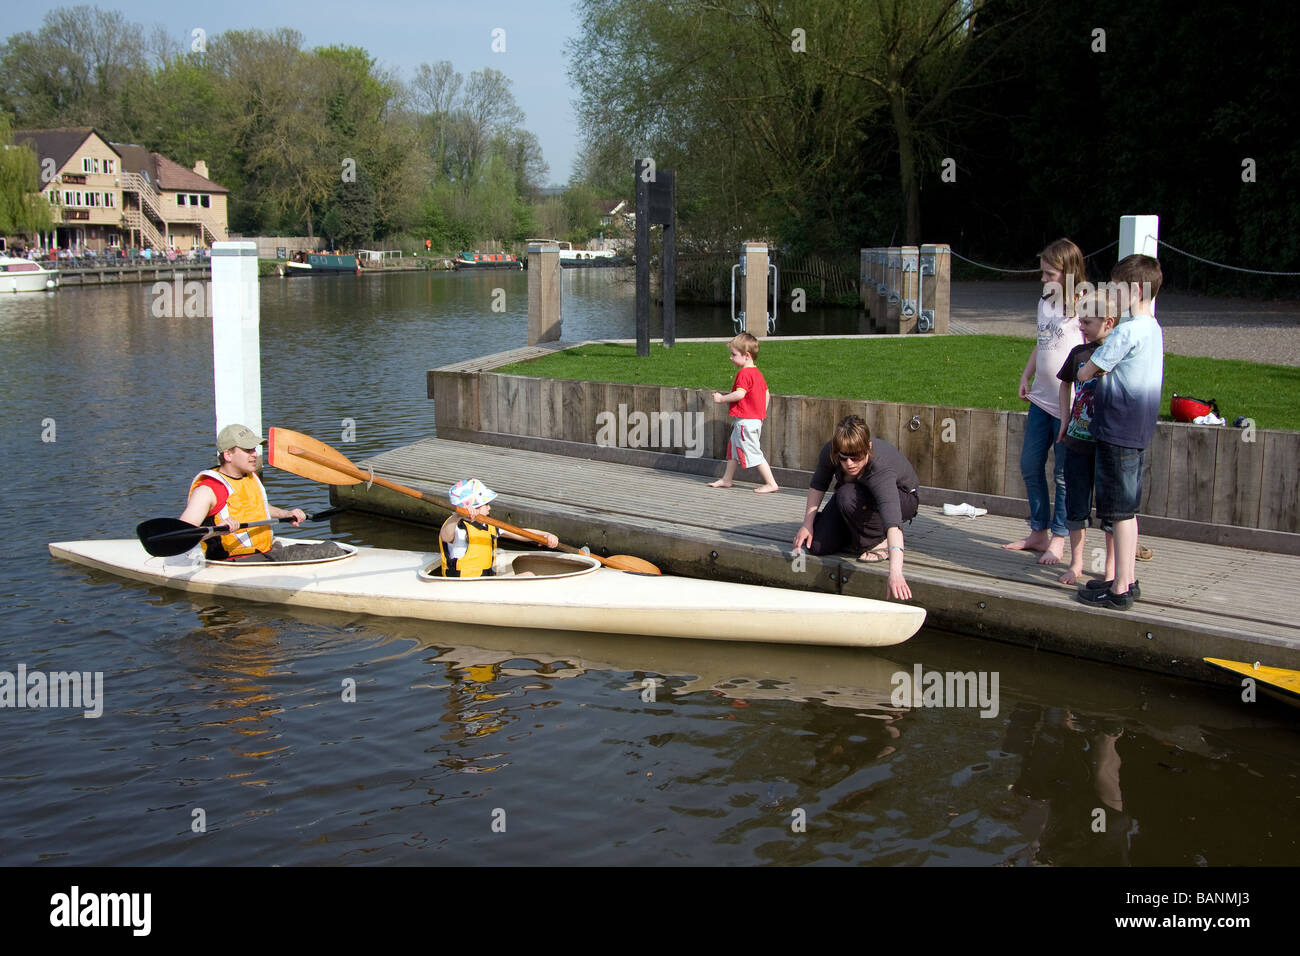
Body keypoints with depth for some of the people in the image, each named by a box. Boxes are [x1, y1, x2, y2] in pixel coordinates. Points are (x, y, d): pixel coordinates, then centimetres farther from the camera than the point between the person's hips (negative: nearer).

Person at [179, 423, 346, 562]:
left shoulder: (251, 476, 16)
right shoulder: (208, 489, -12)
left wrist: (286, 514, 30)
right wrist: (215, 530, -38)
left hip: (272, 551, 9)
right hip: (238, 561, -9)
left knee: (331, 549, -4)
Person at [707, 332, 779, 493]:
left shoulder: (744, 373, -17)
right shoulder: (757, 373, 13)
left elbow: (740, 394, -28)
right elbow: (767, 395, 16)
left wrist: (721, 399, -16)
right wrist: (761, 414, 21)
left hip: (745, 421, -11)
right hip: (756, 418, 11)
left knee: (753, 452, -7)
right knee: (733, 447, 20)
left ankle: (771, 483, -6)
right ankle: (726, 479, 30)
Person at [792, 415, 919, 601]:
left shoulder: (880, 469, -43)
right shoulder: (829, 452, -28)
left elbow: (892, 520, -56)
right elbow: (818, 484, -5)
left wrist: (895, 572, -67)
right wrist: (807, 524, -10)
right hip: (853, 494, 5)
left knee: (849, 497, -37)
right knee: (817, 545, -12)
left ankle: (876, 541, -11)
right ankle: (854, 531, 17)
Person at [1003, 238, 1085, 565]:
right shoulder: (1045, 302, 12)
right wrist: (1026, 375, 17)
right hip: (1041, 399, 8)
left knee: (1064, 473, 2)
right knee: (1030, 466, 13)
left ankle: (1058, 538, 14)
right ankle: (1038, 532, 26)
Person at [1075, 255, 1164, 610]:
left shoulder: (1126, 332, -18)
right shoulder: (1154, 329, 11)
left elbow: (1084, 373, -12)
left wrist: (1092, 369, 8)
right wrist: (1104, 368, 4)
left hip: (1117, 431, -9)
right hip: (1138, 431, 9)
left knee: (1121, 512, -4)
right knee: (1128, 510, 16)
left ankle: (1120, 590, 2)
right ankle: (1128, 580, 25)